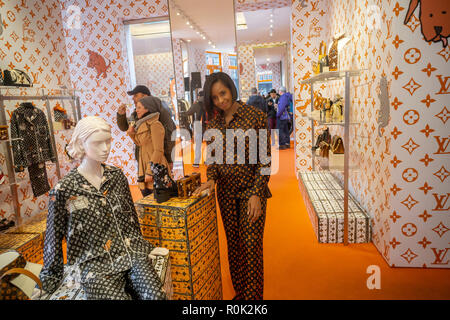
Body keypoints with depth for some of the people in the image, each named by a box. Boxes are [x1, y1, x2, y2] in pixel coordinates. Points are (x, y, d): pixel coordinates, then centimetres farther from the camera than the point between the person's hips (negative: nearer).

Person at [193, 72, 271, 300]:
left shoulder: (255, 116, -9)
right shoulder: (214, 124, 6)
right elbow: (214, 158, 11)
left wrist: (256, 194, -16)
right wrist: (211, 179, -9)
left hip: (251, 190, -4)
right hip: (226, 192, 5)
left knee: (251, 246, -1)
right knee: (233, 245, 14)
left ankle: (253, 296, 19)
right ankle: (239, 292, 32)